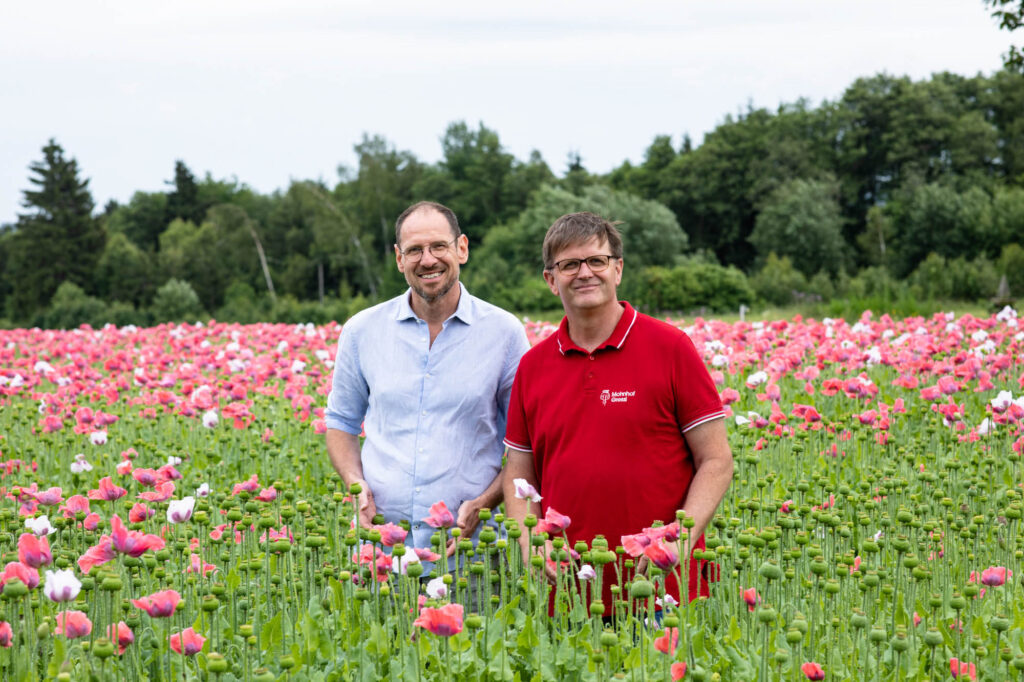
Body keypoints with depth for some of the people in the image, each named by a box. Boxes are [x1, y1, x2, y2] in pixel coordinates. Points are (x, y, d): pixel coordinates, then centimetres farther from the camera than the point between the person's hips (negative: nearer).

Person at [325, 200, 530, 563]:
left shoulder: (504, 332, 1)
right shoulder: (362, 330, 7)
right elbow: (340, 422, 17)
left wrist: (484, 503, -10)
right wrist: (356, 484, -2)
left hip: (467, 537, -1)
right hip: (381, 534, 1)